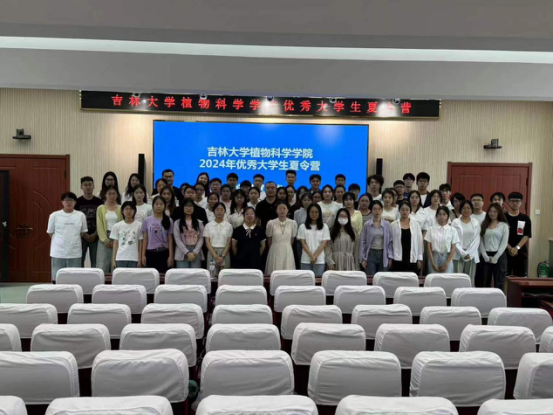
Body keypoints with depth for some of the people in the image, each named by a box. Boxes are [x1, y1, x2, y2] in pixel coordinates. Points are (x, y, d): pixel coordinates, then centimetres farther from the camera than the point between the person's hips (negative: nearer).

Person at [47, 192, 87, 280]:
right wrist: (61, 241, 7)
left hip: (75, 253, 1)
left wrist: (73, 240, 6)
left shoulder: (81, 215, 1)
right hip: (58, 253, -1)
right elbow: (50, 233, 8)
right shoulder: (54, 215, -1)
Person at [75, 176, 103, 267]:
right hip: (81, 237, 0)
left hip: (95, 237, 1)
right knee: (79, 262, 3)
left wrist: (95, 234, -7)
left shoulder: (99, 202, 4)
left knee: (95, 262, 4)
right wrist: (84, 234, -10)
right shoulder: (78, 202, 1)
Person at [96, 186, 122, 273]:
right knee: (102, 265, -3)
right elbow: (99, 226, 1)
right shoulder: (100, 208, 7)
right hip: (104, 238, 0)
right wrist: (106, 240, -9)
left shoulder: (121, 209, 6)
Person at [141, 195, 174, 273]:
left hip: (164, 252, -1)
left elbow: (170, 240, 1)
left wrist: (170, 255, -4)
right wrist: (143, 255, 1)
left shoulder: (169, 221, 1)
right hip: (151, 252, 1)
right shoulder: (147, 221, 4)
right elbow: (145, 239, 6)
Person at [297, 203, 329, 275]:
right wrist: (311, 256, -10)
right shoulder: (302, 227, 4)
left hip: (320, 260, 0)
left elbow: (323, 243, 0)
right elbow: (303, 243, 0)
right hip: (306, 260, 0)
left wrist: (315, 256, -10)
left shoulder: (324, 227, 5)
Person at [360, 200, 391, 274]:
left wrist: (390, 257, 0)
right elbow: (362, 242, 1)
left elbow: (390, 242, 5)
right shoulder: (367, 225, 0)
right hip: (371, 254, -1)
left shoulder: (387, 224, 3)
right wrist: (363, 258, -3)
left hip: (383, 255, 1)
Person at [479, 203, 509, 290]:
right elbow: (481, 242, 5)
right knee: (485, 283, 7)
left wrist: (495, 258, -11)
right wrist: (486, 257, -7)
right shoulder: (484, 225, 10)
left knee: (498, 283, 1)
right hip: (486, 257, 3)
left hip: (499, 256, -3)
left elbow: (504, 243, -4)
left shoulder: (504, 225, 2)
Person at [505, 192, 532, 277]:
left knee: (521, 277, 5)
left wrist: (517, 248, -15)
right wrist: (509, 248, -16)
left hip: (521, 253, 1)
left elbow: (526, 236, -2)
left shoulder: (525, 219, 5)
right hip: (505, 252, -1)